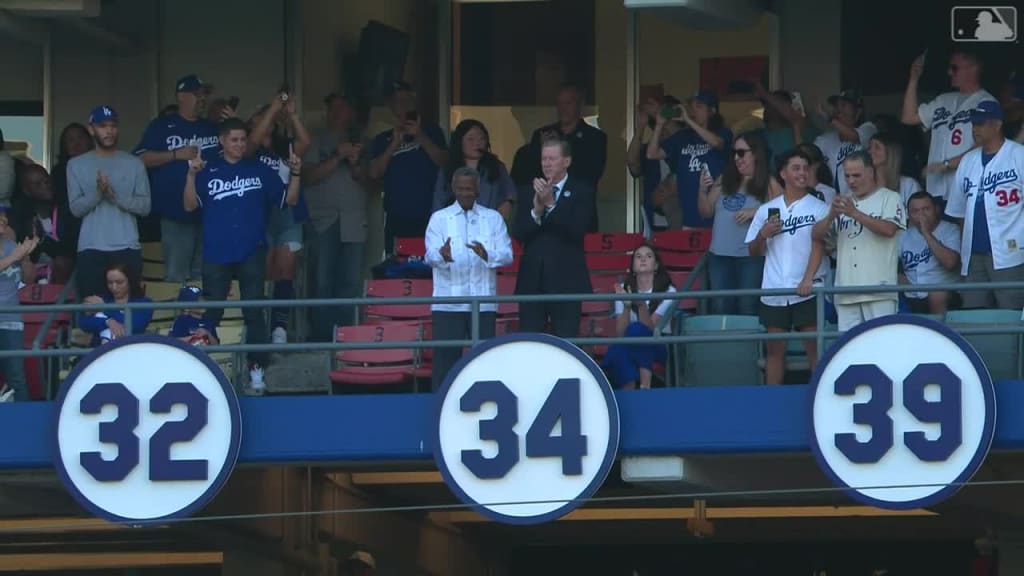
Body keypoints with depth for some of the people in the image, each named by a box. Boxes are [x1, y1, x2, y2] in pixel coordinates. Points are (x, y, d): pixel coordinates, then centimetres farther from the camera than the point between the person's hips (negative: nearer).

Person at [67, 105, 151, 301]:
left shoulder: (134, 164, 8)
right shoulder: (77, 165, 7)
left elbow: (145, 206, 2)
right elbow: (76, 207, 0)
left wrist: (116, 196, -14)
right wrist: (97, 193, -18)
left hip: (127, 247, 0)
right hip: (91, 248, 0)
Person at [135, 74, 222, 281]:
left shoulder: (212, 128, 16)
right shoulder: (162, 126, 1)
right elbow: (142, 159, -6)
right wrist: (176, 155, -13)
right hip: (176, 212, -5)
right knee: (177, 277, -7)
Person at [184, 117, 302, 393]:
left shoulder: (260, 171, 7)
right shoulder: (209, 172, 4)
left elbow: (289, 199, 6)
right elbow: (190, 205, -3)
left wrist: (295, 174, -10)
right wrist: (191, 174, -15)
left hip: (251, 253, 0)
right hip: (216, 254, 0)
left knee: (254, 313, 0)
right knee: (211, 313, 4)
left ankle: (257, 371, 2)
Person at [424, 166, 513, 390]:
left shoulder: (493, 218, 10)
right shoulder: (439, 219, 7)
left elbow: (507, 254, -1)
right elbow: (431, 254, -7)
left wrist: (487, 255, -24)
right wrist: (442, 256, -31)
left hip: (483, 302, 1)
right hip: (448, 302, -1)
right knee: (445, 357, -3)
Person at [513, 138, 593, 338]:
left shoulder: (581, 192, 2)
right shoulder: (528, 193, 12)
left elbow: (578, 230, -11)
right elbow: (518, 234, 2)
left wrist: (551, 204, -17)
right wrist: (537, 211, -15)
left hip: (565, 282, -3)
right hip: (532, 281, 3)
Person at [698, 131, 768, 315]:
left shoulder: (768, 184, -1)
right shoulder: (725, 181, 14)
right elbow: (706, 212, 17)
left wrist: (755, 212, -17)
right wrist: (703, 191, 0)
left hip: (751, 258, -5)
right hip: (720, 256, 5)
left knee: (748, 309, -4)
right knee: (720, 309, 3)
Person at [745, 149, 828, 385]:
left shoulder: (818, 208, 2)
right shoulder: (766, 210, 11)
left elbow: (819, 245, -7)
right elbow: (754, 251, 15)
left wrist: (808, 279, -20)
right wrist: (763, 234, -6)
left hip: (807, 291, -3)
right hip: (774, 291, 3)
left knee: (814, 347, -4)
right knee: (775, 349, 6)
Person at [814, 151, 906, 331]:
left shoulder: (889, 198, 6)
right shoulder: (843, 202, 21)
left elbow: (889, 229, -12)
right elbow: (817, 234, 13)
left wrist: (855, 213, -16)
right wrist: (831, 215, -7)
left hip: (879, 291, -5)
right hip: (845, 293, 5)